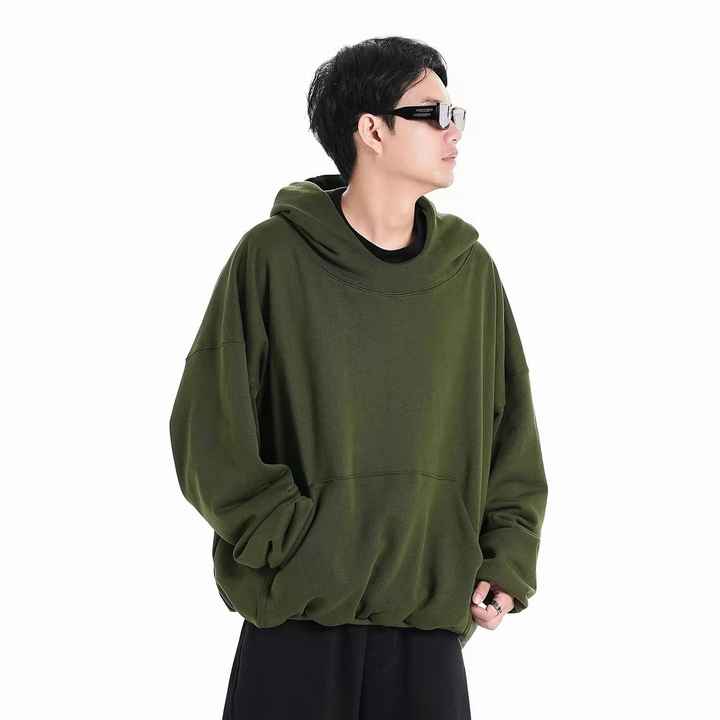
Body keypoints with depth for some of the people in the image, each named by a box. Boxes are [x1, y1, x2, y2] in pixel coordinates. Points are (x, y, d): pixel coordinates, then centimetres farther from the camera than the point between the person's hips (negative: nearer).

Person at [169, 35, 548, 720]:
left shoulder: (468, 270, 8)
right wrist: (291, 543, -13)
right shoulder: (275, 257, -3)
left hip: (435, 621, 3)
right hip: (295, 620, -3)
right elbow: (209, 431, -6)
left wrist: (507, 562, 1)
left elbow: (512, 433, 12)